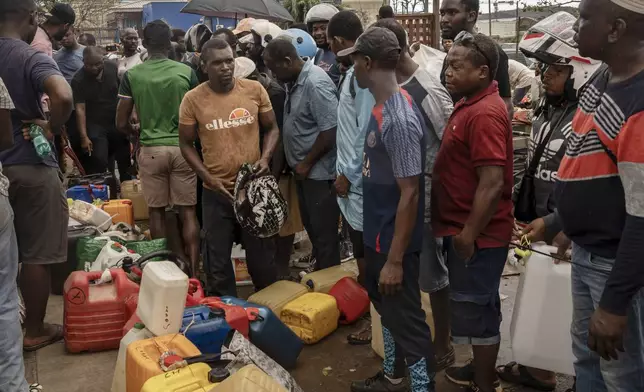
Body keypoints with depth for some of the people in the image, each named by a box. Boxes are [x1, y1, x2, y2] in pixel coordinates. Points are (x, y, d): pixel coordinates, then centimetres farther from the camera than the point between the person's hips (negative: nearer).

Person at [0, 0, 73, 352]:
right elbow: (63, 96, -35)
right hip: (31, 166, -7)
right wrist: (52, 127, -17)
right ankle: (35, 331, 16)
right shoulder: (32, 58, -15)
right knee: (37, 254, 5)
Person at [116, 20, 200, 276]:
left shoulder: (132, 76, -3)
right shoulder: (186, 72, -4)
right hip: (182, 148, 0)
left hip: (151, 150, 0)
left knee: (156, 211, 11)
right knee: (188, 211, 5)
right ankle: (193, 270, 6)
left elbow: (121, 123, -1)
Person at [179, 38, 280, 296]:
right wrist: (208, 178, -11)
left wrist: (265, 158, -11)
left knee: (261, 254, 16)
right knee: (217, 258, 13)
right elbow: (186, 144, 1)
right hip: (216, 191, 0)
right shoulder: (193, 99, -7)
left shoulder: (255, 90, -5)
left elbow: (272, 128, 7)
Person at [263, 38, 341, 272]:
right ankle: (317, 272, 37)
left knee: (324, 234, 4)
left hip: (319, 173, -9)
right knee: (312, 228, 21)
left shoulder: (315, 84, -22)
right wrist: (299, 164, 13)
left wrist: (306, 163, -15)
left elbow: (330, 132, -24)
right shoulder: (294, 81, 7)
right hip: (304, 171, 9)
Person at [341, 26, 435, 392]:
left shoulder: (400, 119, -25)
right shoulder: (382, 107, 5)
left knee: (407, 320, 4)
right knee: (386, 308, 24)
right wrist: (379, 245, 19)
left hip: (394, 241, -10)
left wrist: (395, 259, -22)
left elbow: (409, 193, -25)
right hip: (377, 234, 10)